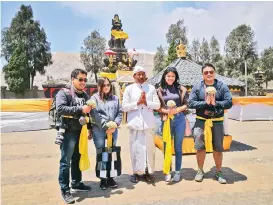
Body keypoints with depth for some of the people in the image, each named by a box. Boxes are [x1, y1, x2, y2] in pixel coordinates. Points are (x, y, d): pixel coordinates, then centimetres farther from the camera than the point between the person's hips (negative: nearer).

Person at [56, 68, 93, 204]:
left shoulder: (85, 95, 12)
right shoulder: (63, 93, -7)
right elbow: (60, 109, -23)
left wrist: (89, 128, 13)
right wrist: (80, 109, -26)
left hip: (81, 132, 6)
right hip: (68, 132, -6)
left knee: (77, 159, 17)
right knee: (66, 161, 2)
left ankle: (76, 184, 32)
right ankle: (65, 190, 15)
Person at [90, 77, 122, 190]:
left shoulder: (115, 98, 12)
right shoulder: (94, 98, 1)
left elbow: (119, 113, 7)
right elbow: (95, 114, -10)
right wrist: (106, 126, -16)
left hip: (113, 130, 3)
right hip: (99, 130, -3)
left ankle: (110, 178, 22)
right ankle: (103, 179, 16)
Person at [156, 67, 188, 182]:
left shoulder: (181, 89, 5)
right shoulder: (160, 90, 4)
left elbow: (186, 104, 4)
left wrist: (177, 110, -13)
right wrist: (166, 111, -15)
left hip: (179, 119, 0)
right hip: (166, 120, 0)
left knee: (178, 146, 7)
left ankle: (177, 172, 20)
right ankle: (167, 171, 20)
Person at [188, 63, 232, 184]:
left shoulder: (222, 86, 0)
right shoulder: (197, 87, 0)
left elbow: (229, 103, -5)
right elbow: (191, 103, -7)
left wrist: (216, 103, -18)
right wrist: (205, 102, -16)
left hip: (217, 122, 0)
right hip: (201, 121, 0)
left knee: (218, 148, 9)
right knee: (200, 147, 6)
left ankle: (218, 173, 28)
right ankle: (200, 171, 26)